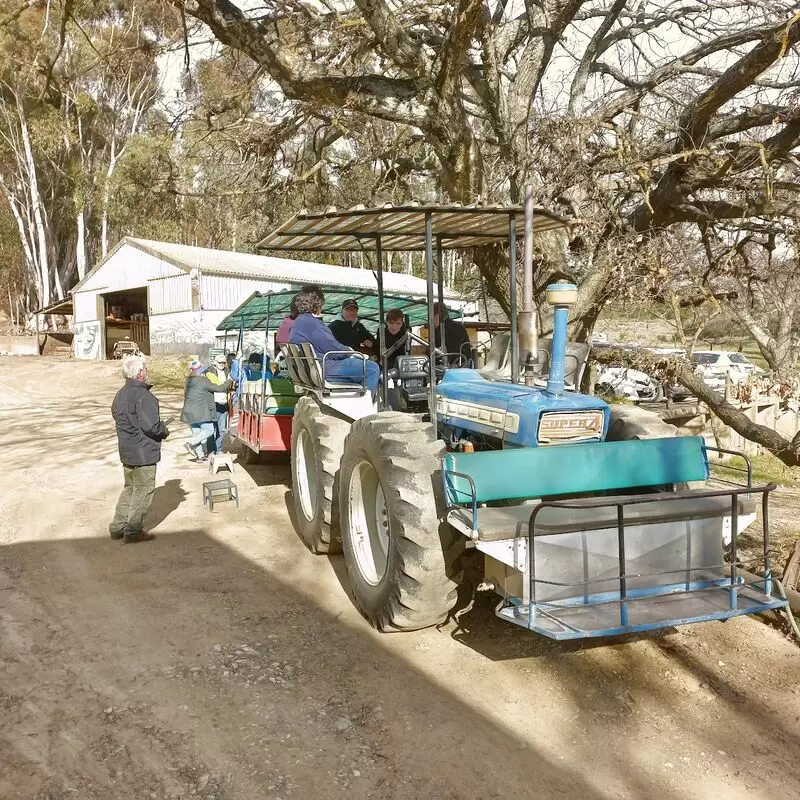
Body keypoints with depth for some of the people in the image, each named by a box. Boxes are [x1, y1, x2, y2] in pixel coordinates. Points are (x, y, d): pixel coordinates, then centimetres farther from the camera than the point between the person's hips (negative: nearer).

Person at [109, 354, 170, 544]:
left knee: (130, 488, 21)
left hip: (126, 450, 9)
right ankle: (133, 532, 9)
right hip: (143, 452, -9)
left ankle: (118, 527, 25)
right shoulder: (143, 396, -21)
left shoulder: (120, 394, 9)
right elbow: (150, 426, -28)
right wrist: (164, 430, -6)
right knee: (143, 491, 3)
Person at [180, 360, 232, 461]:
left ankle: (200, 455, 12)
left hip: (190, 412, 8)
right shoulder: (203, 381, -13)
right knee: (208, 430, -1)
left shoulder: (189, 381, 11)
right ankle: (191, 443, -13)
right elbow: (219, 388, -10)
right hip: (201, 412, -8)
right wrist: (229, 381, 6)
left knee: (197, 433, 12)